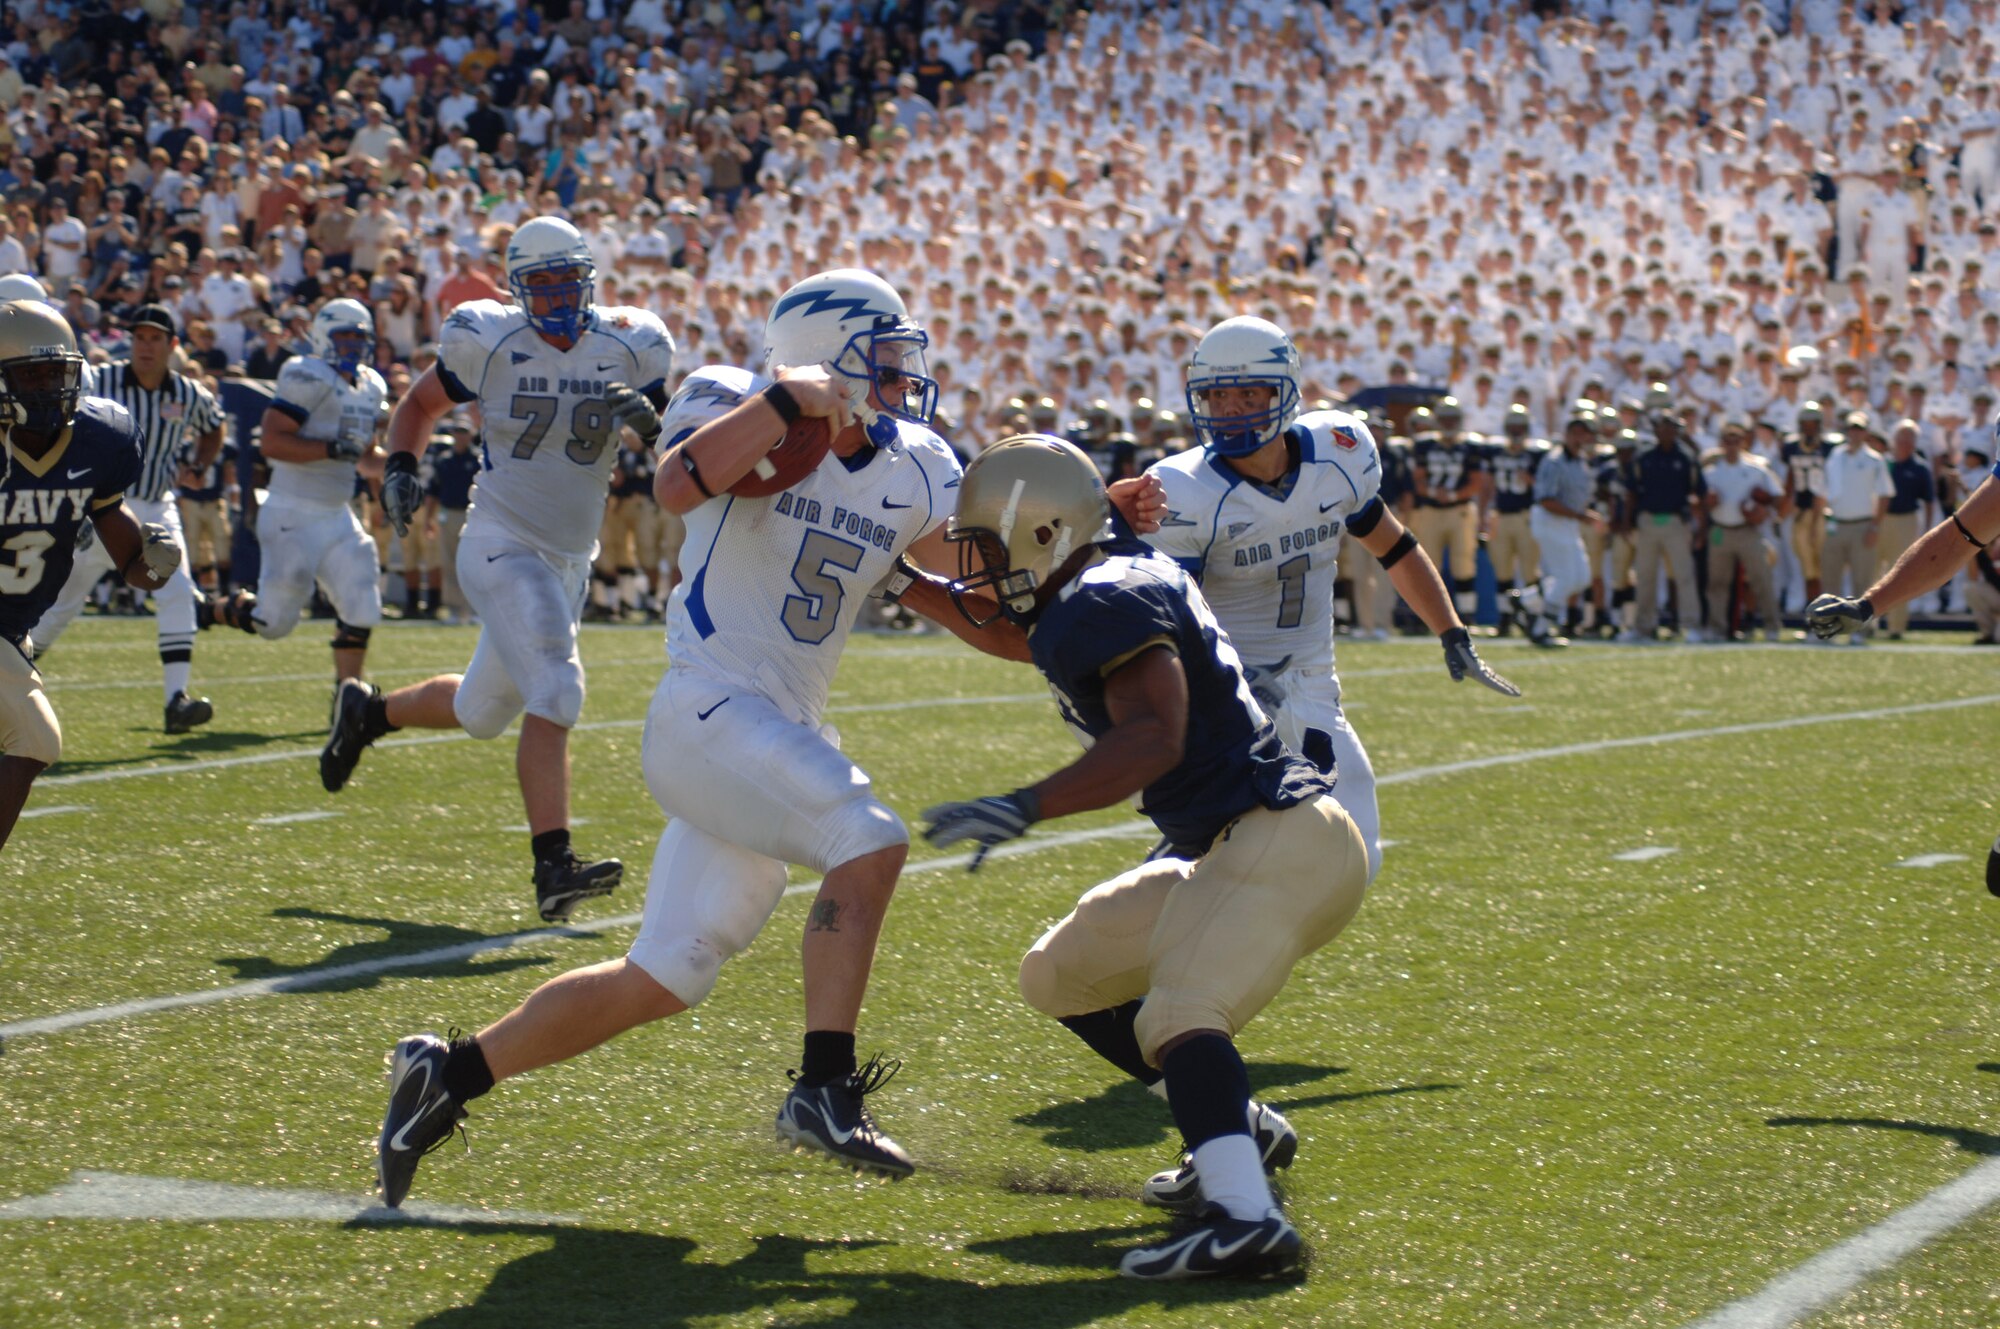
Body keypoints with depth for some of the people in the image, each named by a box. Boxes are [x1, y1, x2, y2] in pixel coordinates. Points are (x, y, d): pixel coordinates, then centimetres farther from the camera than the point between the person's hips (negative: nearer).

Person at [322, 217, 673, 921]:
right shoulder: (488, 341, -8)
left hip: (570, 559, 5)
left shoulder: (630, 347, -2)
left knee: (482, 710, 18)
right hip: (502, 547, -5)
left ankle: (367, 711, 45)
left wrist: (648, 420, -18)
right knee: (554, 693, -21)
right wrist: (399, 466, -9)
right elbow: (422, 402, 8)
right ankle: (553, 865, -20)